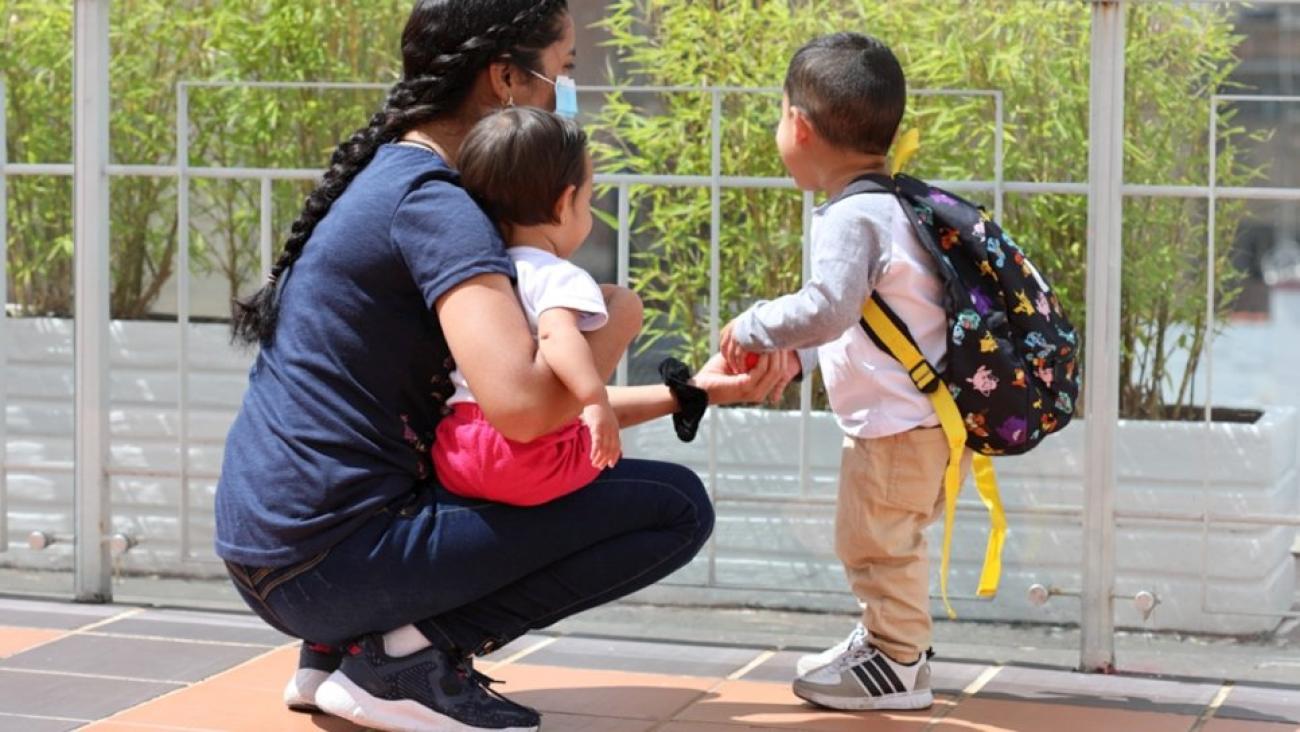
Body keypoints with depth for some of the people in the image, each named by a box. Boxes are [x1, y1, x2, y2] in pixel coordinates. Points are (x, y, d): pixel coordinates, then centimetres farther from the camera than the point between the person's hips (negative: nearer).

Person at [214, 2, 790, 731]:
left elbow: (530, 395, 19)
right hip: (330, 559, -10)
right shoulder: (431, 202, -14)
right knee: (675, 505, -7)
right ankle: (411, 652, -7)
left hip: (275, 550, 10)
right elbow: (521, 409, -27)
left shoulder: (392, 181, 16)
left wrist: (691, 390, 15)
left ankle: (343, 647, 15)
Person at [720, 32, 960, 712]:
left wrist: (753, 329, -17)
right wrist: (795, 355, 13)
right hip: (908, 410, 10)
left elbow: (826, 307, -31)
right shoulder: (888, 199, 12)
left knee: (874, 540, 0)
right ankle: (888, 637, 37)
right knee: (884, 539, 23)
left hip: (898, 420, -10)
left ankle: (896, 666, 9)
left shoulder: (851, 216, -20)